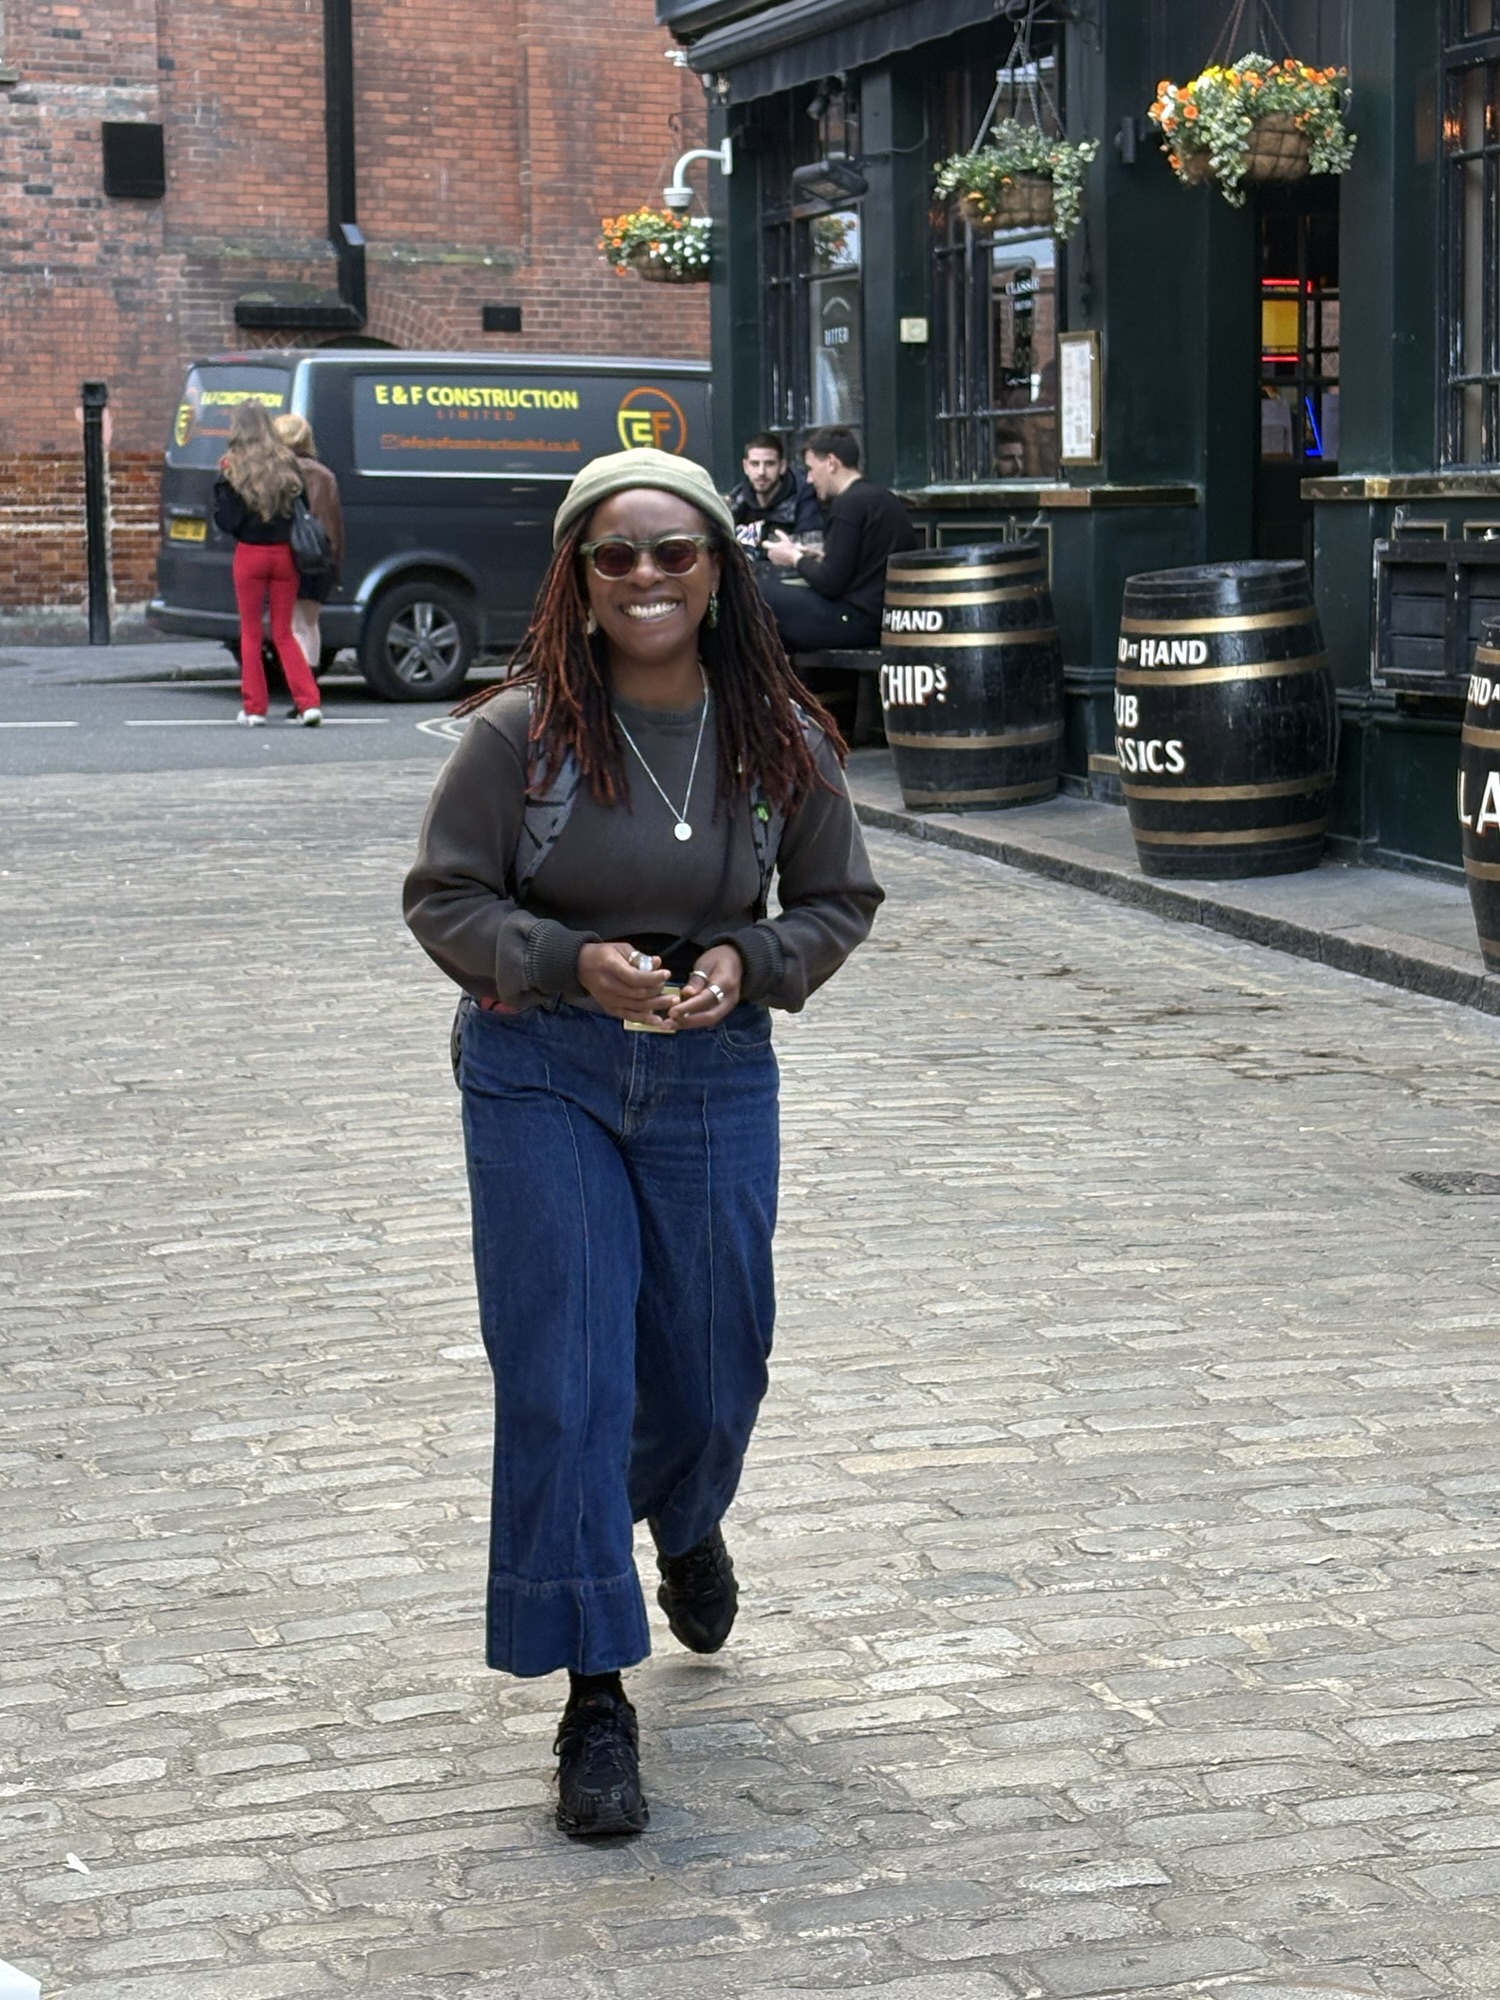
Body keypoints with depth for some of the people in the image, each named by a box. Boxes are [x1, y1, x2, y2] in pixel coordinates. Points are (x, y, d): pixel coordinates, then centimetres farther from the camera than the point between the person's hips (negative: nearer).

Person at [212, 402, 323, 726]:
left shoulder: (232, 468, -8)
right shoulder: (287, 464, 0)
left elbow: (226, 520, -8)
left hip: (250, 554, -3)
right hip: (284, 554, 3)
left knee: (251, 633, 9)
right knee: (284, 633, 11)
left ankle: (254, 707, 9)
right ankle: (309, 702, -1)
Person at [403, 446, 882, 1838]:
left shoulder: (782, 738, -3)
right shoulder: (521, 731, -11)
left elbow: (840, 900, 8)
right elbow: (442, 898, -5)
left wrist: (749, 961, -12)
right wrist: (572, 962, -21)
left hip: (714, 1081, 3)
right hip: (540, 1079, -2)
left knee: (712, 1374, 14)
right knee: (562, 1384, -6)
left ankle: (684, 1523, 51)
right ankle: (594, 1699, 4)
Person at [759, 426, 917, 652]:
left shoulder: (849, 504, -13)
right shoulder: (882, 497, 16)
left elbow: (830, 583, -15)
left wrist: (795, 558, 2)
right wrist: (810, 557, 15)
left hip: (861, 622, -10)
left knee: (761, 592, -10)